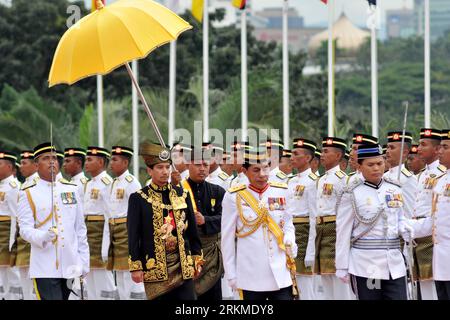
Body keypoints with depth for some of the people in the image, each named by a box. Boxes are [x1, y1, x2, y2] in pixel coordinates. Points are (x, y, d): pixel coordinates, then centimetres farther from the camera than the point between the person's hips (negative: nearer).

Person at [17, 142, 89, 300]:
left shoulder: (71, 190, 13)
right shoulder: (28, 194, 1)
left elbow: (80, 229, 16)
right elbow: (25, 229, -7)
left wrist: (84, 262, 12)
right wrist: (43, 237, -27)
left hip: (70, 267, 5)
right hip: (45, 269, -5)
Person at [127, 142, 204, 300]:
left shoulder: (182, 195, 9)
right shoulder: (138, 198, -1)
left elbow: (192, 230, 13)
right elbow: (133, 236, -3)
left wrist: (197, 259, 10)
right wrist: (135, 267, -7)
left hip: (183, 267, 3)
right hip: (154, 268, -2)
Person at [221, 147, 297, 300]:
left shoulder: (282, 192, 5)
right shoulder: (234, 197, -3)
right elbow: (227, 239, 1)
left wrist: (289, 241, -3)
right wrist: (231, 275, 1)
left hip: (281, 273, 2)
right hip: (251, 277, -2)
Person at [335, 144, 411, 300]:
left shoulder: (395, 189, 9)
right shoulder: (351, 194, -5)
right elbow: (343, 233, -3)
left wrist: (406, 231, -4)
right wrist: (342, 267, -4)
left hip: (394, 263, 4)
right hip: (365, 266, -4)